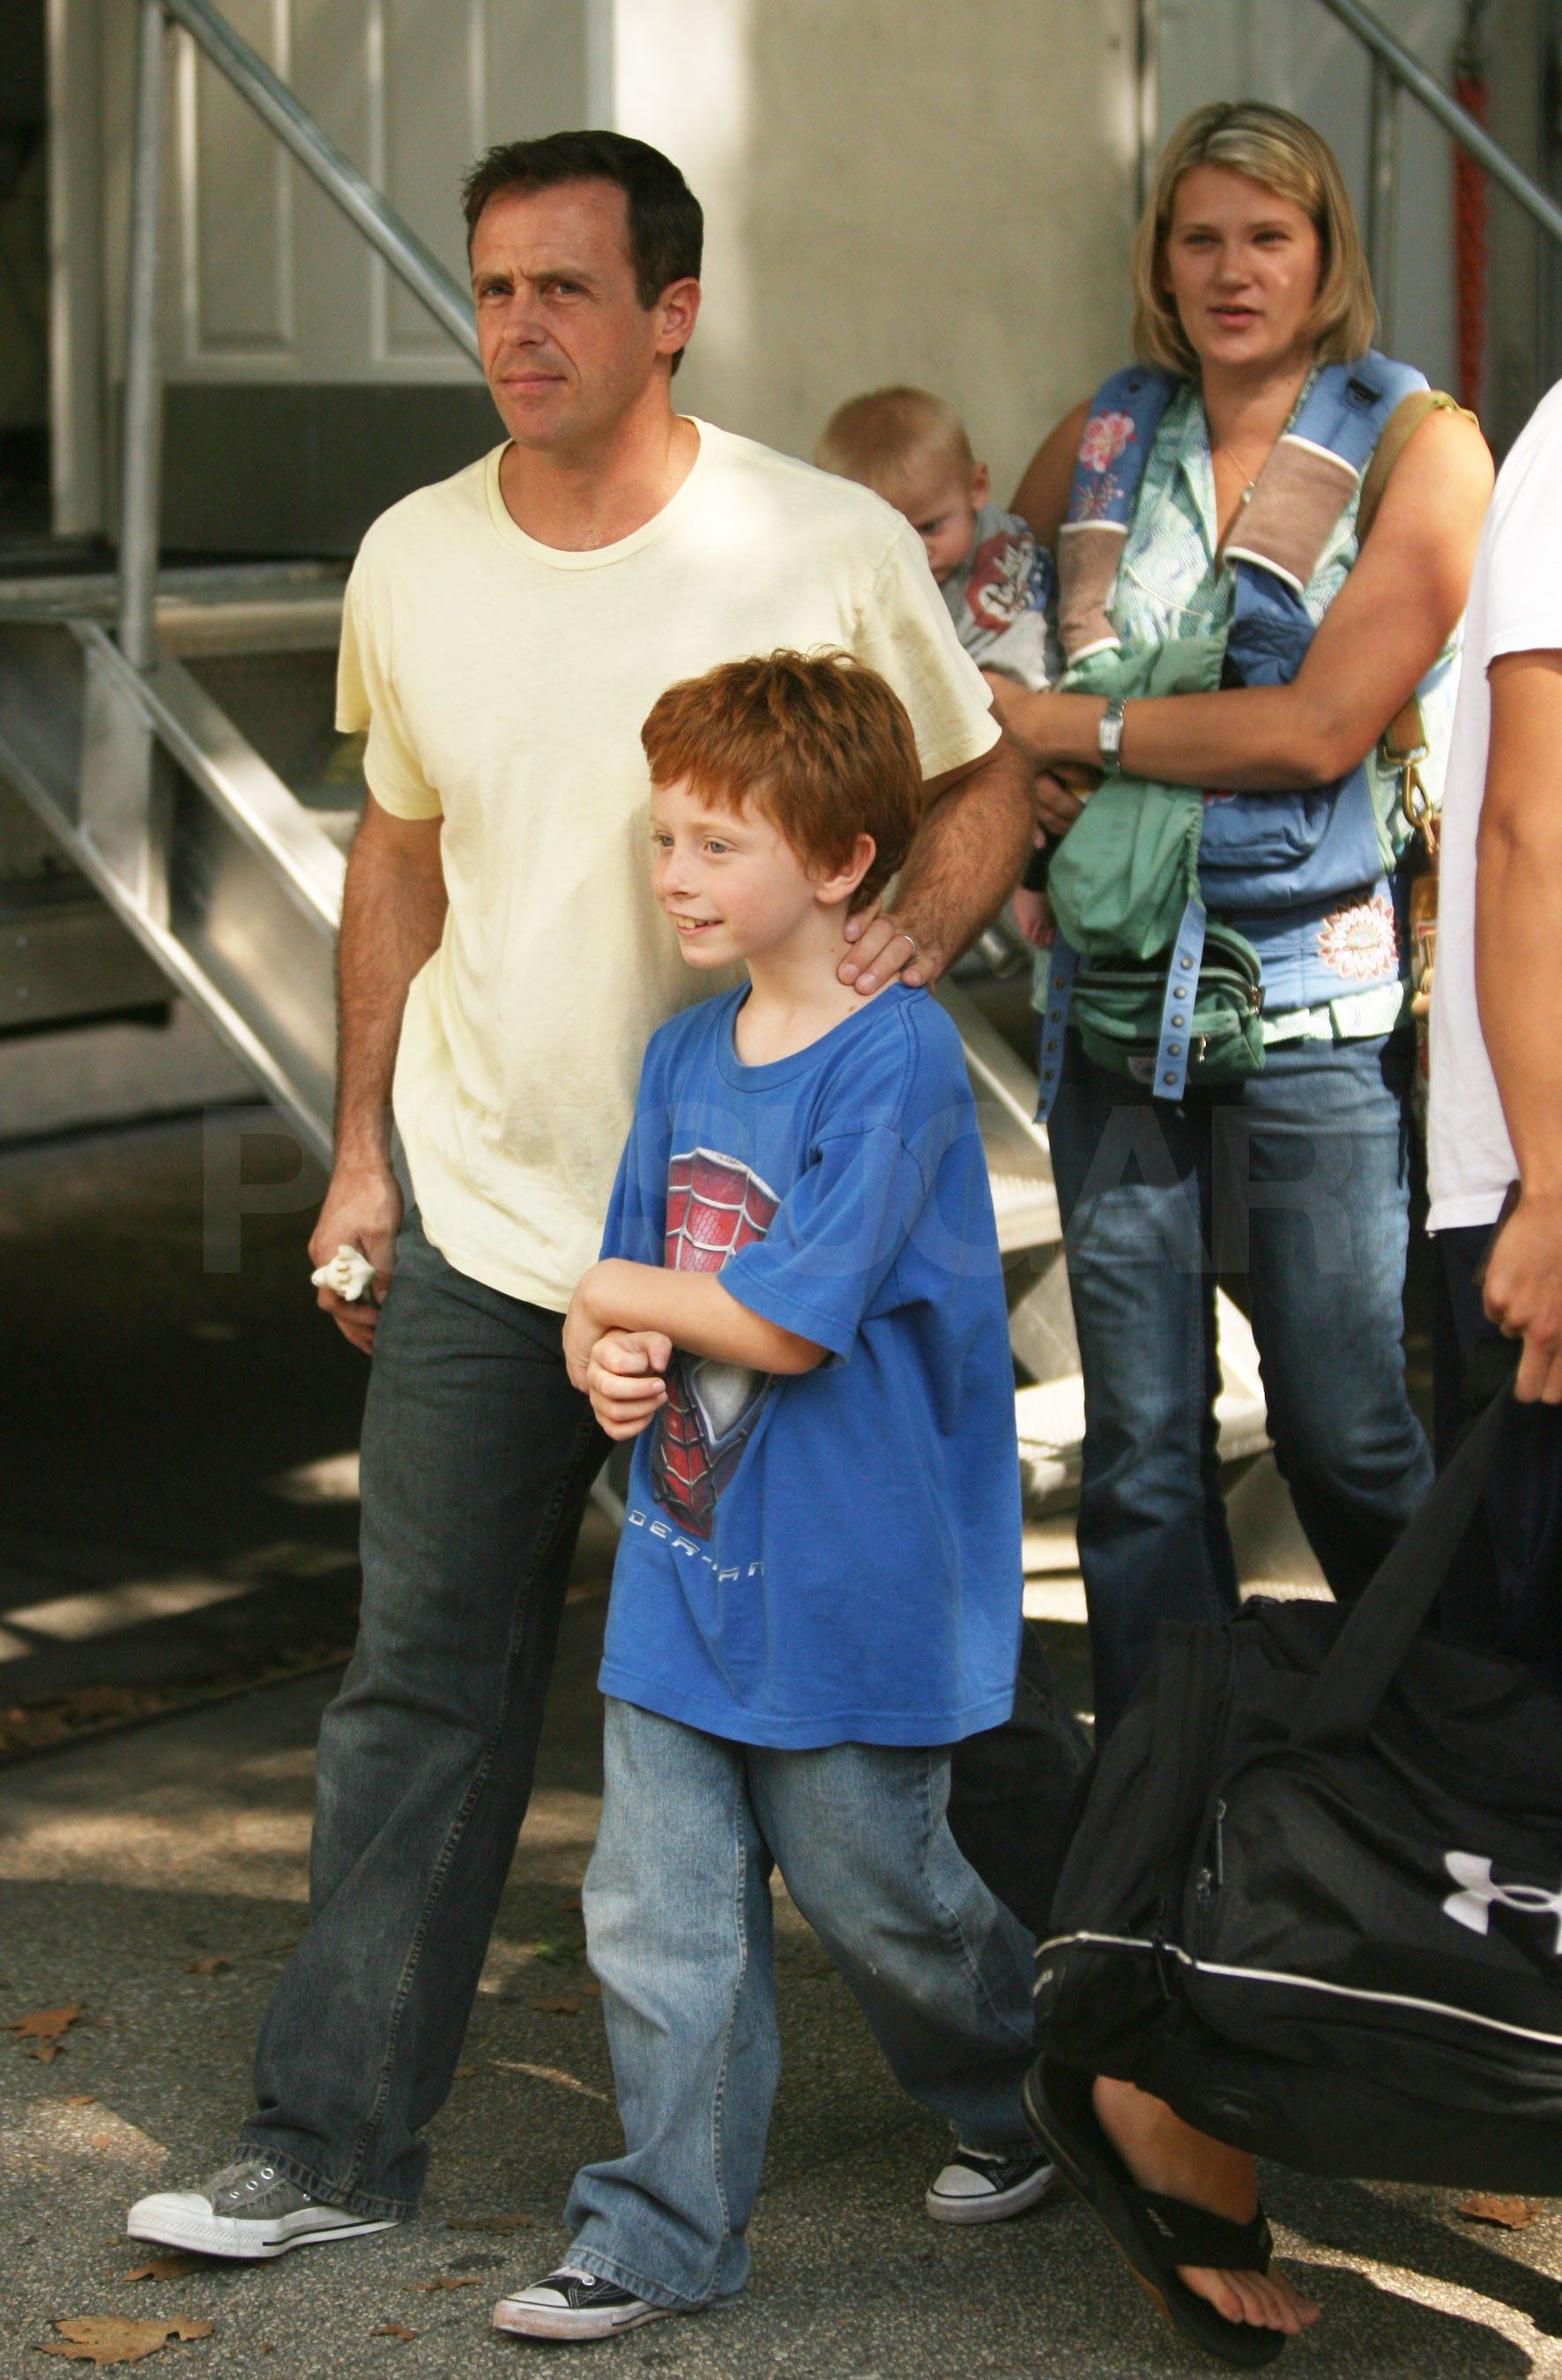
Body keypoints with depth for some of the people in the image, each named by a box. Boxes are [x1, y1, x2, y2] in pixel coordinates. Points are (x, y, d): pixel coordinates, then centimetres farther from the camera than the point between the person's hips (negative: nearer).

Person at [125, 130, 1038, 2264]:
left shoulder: (833, 551, -10)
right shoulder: (414, 562, 2)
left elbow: (985, 785, 4)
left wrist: (908, 933, -17)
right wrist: (361, 1150, 12)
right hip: (480, 1209, 3)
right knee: (425, 1680, 5)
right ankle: (334, 2142, 11)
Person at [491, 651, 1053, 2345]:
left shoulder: (896, 1060, -17)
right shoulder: (682, 1057, 7)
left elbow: (790, 1320, -22)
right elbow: (613, 1302, 13)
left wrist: (624, 1294, -7)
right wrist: (605, 1363, -10)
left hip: (846, 1587, -6)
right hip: (681, 1564, 6)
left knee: (873, 1893, 11)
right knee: (656, 1917, 6)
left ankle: (1027, 2088, 38)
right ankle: (664, 2237, 16)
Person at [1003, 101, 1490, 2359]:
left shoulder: (1422, 449, -2)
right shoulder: (1102, 441, 11)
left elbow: (1319, 725, -13)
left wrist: (1086, 725, -7)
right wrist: (1035, 818, 12)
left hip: (1312, 1006, -4)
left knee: (1359, 1447, -1)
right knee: (1142, 1455, 4)